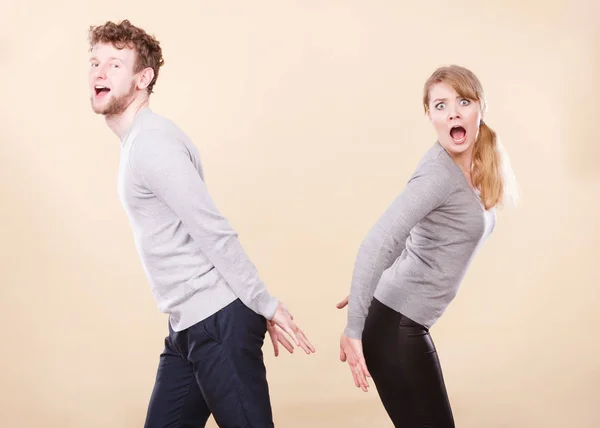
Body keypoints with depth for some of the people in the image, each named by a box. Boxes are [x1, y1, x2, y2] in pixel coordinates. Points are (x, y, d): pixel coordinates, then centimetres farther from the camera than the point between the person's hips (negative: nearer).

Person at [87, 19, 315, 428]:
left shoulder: (150, 142, -16)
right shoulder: (139, 140, 17)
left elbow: (214, 231, -19)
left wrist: (265, 305, -17)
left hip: (217, 322, -10)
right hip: (190, 324, 10)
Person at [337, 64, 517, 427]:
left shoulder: (475, 169, 7)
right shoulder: (440, 172, -20)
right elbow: (377, 244, -29)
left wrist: (373, 291, 19)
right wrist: (353, 331, -31)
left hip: (406, 322, 9)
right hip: (394, 326, -9)